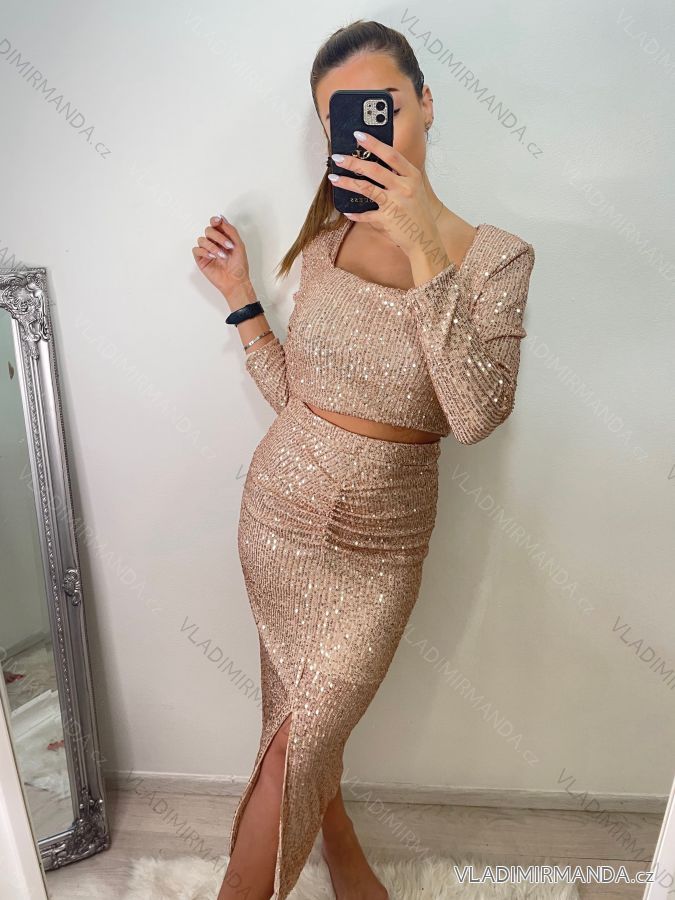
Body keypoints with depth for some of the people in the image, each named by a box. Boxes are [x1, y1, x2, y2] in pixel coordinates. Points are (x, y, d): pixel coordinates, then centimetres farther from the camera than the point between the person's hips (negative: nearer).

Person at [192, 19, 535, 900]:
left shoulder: (496, 257, -8)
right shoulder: (326, 241, 1)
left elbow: (477, 415, -23)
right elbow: (295, 393, 6)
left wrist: (423, 250, -26)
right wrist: (241, 296, -1)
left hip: (379, 543, -3)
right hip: (279, 512, 3)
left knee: (295, 748, 3)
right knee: (307, 727, 17)